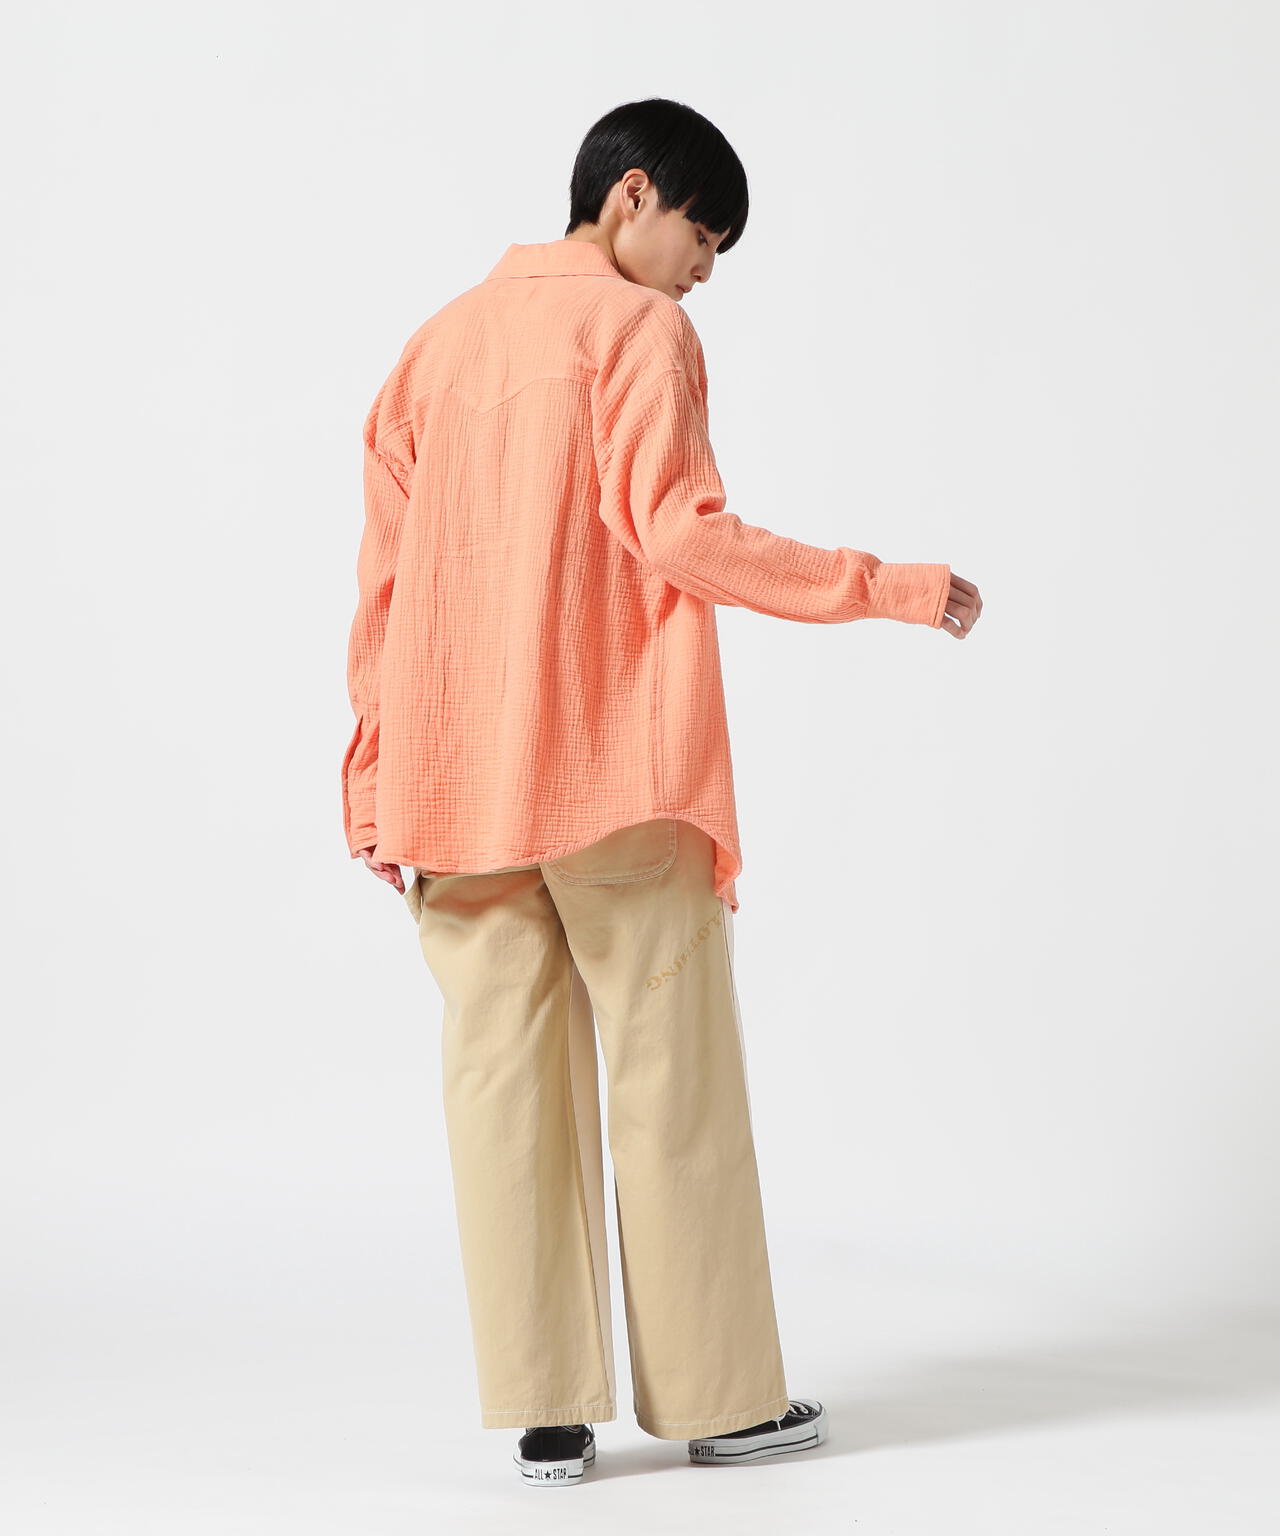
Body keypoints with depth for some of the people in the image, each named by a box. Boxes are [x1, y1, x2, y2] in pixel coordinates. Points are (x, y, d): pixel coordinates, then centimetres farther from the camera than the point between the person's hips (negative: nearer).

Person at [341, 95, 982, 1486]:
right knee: (670, 1074, 2)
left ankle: (545, 1409, 6)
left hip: (455, 780, 6)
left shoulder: (440, 341, 17)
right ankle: (718, 1395, 10)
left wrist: (378, 772, 14)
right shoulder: (637, 327, -3)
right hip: (615, 768, -6)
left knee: (506, 1074, 5)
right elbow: (674, 529, -14)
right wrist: (891, 588, -9)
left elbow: (384, 576, 13)